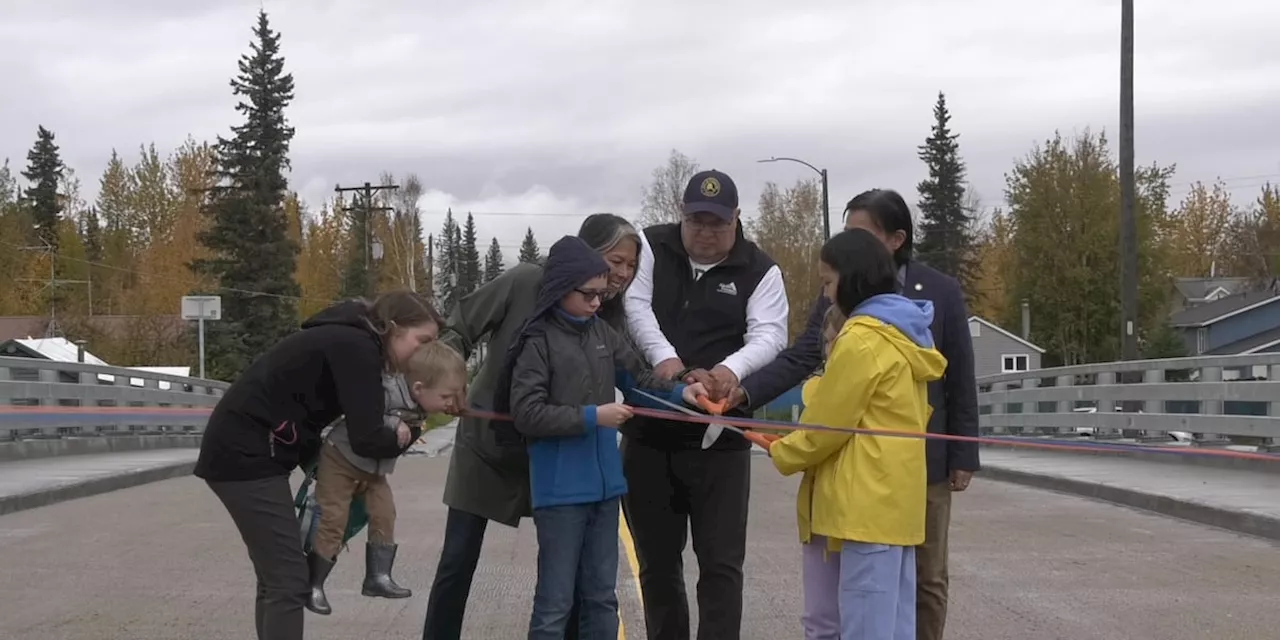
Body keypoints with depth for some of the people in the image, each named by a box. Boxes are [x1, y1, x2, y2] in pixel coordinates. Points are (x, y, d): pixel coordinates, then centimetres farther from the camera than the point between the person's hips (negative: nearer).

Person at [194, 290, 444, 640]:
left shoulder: (348, 340, 15)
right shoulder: (356, 347, -14)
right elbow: (366, 439, -19)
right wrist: (408, 435, 1)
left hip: (242, 451, 10)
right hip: (245, 456, -10)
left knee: (277, 579, 15)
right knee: (289, 581, -9)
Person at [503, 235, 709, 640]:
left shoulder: (603, 334, 6)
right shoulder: (538, 341, -11)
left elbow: (639, 377, 14)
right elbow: (526, 414, -16)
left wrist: (680, 391, -4)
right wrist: (592, 417, -18)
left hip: (604, 484, 6)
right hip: (560, 490, -6)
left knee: (602, 596, 14)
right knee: (556, 601, 1)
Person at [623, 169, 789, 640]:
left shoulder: (759, 271, -1)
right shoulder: (651, 248, 3)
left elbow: (770, 334, -13)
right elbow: (634, 305, -9)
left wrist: (731, 369, -34)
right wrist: (662, 355, -27)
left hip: (720, 439, -2)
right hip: (649, 432, 2)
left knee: (721, 563, 0)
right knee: (656, 560, 13)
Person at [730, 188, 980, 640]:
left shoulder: (941, 292, -5)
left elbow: (960, 380, -2)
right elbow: (801, 358, -7)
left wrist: (963, 457, -3)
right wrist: (747, 392, -23)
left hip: (923, 459, -2)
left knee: (925, 576, 10)